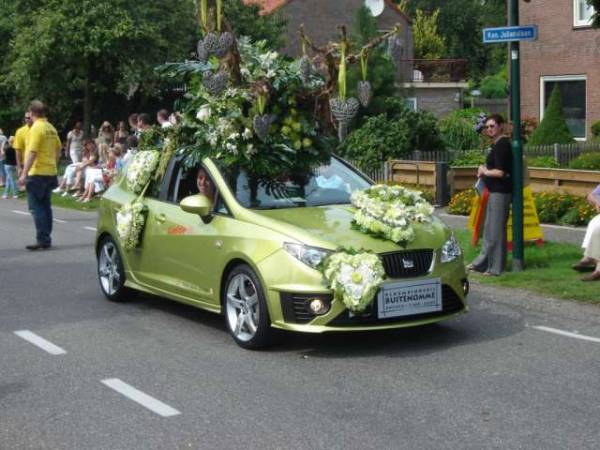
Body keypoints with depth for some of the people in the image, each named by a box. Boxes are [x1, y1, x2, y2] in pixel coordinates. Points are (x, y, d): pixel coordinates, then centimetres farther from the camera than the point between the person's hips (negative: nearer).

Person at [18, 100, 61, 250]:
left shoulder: (36, 128, -14)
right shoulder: (51, 128, 10)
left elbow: (32, 152, -20)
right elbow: (58, 150, 18)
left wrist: (24, 174, -20)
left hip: (37, 173, -8)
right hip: (50, 172, 8)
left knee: (36, 207, -5)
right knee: (45, 206, 13)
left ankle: (42, 240, -8)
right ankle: (46, 239, 17)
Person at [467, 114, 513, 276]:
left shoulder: (502, 144, -15)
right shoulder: (497, 143, 15)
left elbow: (500, 172, -21)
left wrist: (485, 171, -5)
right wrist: (485, 171, 7)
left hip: (500, 191, -10)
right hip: (495, 190, 10)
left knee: (496, 228, -4)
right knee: (489, 227, 15)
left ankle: (496, 267, 3)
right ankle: (483, 262, 24)